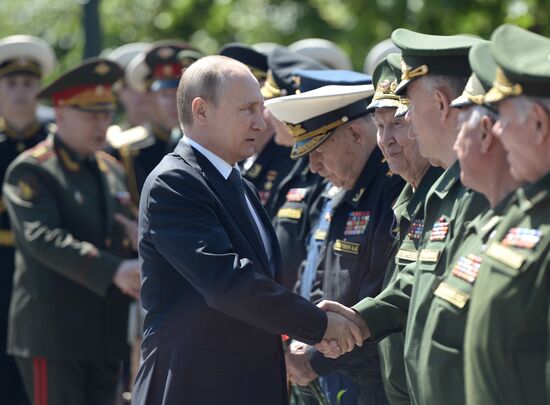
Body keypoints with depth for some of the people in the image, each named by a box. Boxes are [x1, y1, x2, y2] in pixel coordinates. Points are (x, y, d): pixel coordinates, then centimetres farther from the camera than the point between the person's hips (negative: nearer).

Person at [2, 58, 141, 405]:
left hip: (107, 336, 7)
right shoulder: (31, 171, -8)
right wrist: (115, 271, -31)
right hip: (54, 334, -7)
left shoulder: (113, 171, 16)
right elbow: (44, 239, -21)